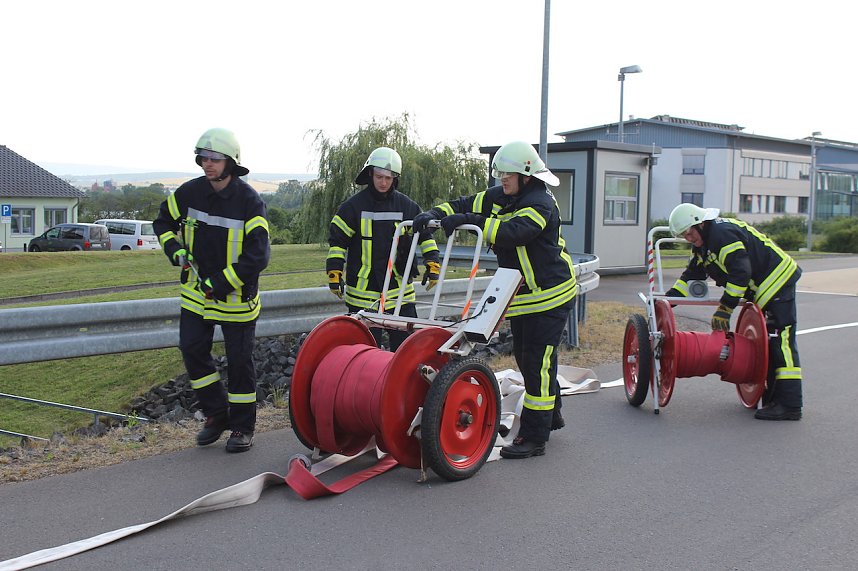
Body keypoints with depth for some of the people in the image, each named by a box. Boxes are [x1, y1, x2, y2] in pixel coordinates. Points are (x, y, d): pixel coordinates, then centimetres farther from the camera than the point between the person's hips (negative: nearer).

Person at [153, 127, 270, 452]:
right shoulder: (189, 193, -2)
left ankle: (242, 428, 17)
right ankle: (216, 415, 22)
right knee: (192, 351, 4)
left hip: (236, 297, -5)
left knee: (239, 361, 3)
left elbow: (258, 256, -20)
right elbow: (163, 222, 16)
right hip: (197, 291, 5)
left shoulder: (250, 202, -16)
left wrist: (219, 284, -22)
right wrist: (175, 249, -3)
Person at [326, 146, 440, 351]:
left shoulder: (406, 205, 5)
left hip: (399, 290, 2)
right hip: (363, 291, -2)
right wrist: (334, 273, -4)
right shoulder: (354, 205, -2)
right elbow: (337, 240, 2)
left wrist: (432, 263, 4)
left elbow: (425, 234, 13)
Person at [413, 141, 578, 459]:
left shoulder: (540, 203, -21)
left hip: (549, 294, -9)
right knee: (525, 358, 18)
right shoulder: (500, 197, 5)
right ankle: (551, 416, 37)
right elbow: (467, 205, 6)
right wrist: (434, 215, -12)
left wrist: (471, 221, -44)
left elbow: (514, 231, -38)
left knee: (538, 363, -7)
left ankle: (534, 437, -1)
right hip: (522, 295, 9)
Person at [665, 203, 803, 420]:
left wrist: (725, 308, -22)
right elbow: (692, 275, 15)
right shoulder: (703, 244, 11)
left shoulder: (724, 233, -22)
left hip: (778, 283, -11)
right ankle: (773, 398, 16)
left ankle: (790, 405, -14)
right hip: (763, 290, 11)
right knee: (766, 343, 11)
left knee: (781, 342, -13)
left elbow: (740, 274, -26)